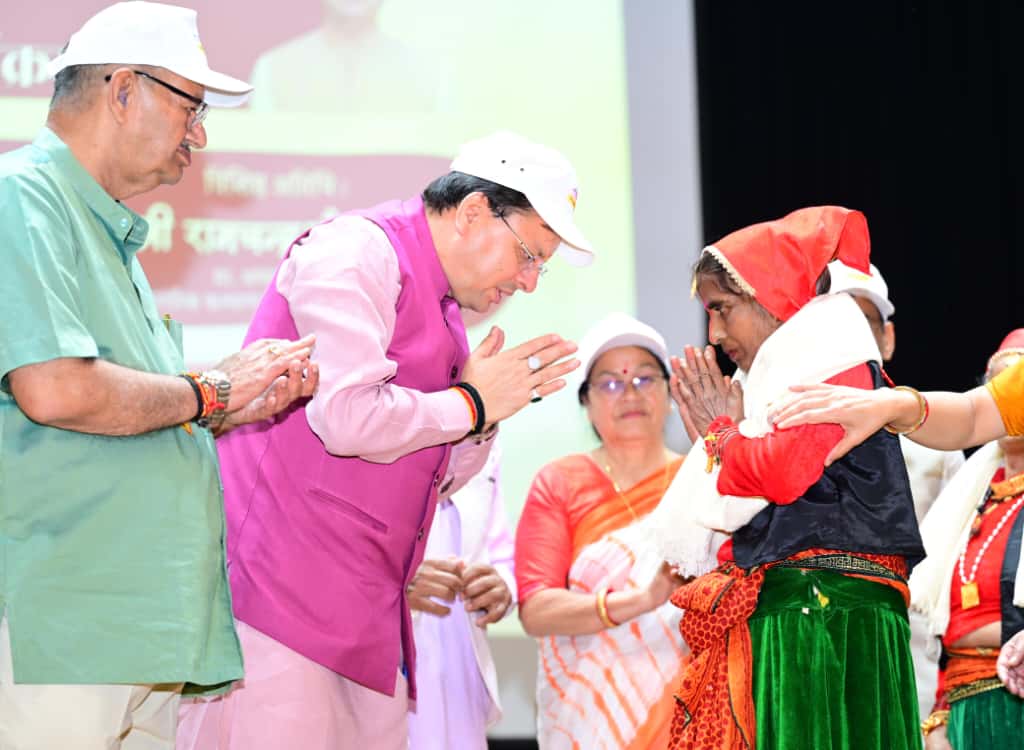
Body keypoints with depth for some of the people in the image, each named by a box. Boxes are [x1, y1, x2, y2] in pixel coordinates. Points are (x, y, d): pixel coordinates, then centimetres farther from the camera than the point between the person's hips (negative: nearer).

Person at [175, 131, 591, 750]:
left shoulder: (444, 310, 21)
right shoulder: (356, 252, -8)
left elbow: (434, 483, 25)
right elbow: (348, 417, -22)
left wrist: (495, 404, 6)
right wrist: (472, 403, -7)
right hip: (278, 584, -9)